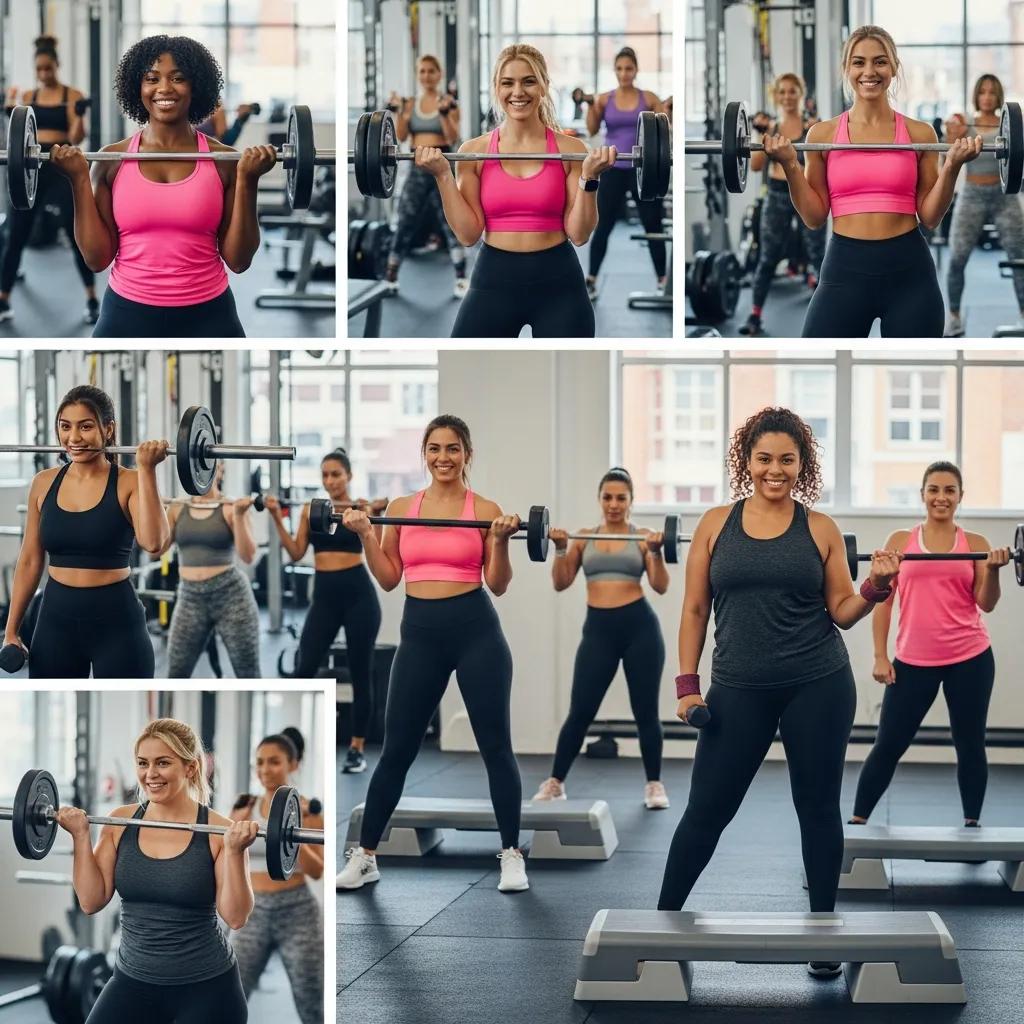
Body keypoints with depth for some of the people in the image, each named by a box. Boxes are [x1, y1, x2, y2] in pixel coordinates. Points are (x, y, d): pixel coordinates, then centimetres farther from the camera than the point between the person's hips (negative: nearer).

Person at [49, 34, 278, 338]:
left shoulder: (223, 161, 0)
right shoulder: (112, 161, 1)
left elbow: (238, 260, -3)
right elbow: (97, 257, -1)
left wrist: (247, 180, -10)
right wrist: (79, 178, -6)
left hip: (207, 321, 0)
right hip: (128, 321, 1)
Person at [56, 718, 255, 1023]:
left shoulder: (218, 831, -9)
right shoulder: (120, 823, 1)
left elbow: (235, 917, -13)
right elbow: (91, 901, -1)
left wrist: (234, 851, -24)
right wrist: (81, 836, -7)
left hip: (206, 987, -3)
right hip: (133, 982, 3)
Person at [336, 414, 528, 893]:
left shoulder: (484, 510, 0)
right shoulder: (400, 508, 8)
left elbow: (498, 584, -1)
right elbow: (388, 579, 9)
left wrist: (501, 541, -16)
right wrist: (365, 534, -2)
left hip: (475, 630, -2)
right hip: (419, 633, 2)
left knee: (495, 745, 2)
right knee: (397, 749, 6)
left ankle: (512, 856, 13)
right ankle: (364, 856, 15)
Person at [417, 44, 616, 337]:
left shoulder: (570, 150, -1)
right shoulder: (474, 152, 1)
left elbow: (579, 234, -4)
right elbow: (468, 233, -3)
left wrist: (589, 178, -15)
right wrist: (443, 176, -9)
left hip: (558, 283, -1)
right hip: (494, 282, 1)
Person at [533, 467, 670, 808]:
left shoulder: (642, 537, 3)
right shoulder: (584, 538, 10)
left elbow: (660, 586, -4)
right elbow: (561, 583, 6)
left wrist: (656, 552, -18)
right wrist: (560, 549, -8)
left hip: (639, 627, -2)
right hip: (598, 629, 2)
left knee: (645, 710, 4)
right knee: (580, 711, 2)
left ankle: (654, 785, 16)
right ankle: (555, 782, 13)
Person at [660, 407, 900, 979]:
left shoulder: (821, 529, 2)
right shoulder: (716, 525, 4)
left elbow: (841, 613, 4)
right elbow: (695, 609, 7)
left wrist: (875, 589, -15)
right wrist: (687, 683, 2)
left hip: (819, 686, 0)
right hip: (739, 690, 0)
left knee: (819, 807, 7)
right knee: (707, 808, 3)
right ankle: (664, 922, 16)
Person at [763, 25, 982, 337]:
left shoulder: (920, 134, 5)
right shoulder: (823, 134, 4)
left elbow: (930, 218, 5)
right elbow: (814, 217, 5)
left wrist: (951, 167, -7)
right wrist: (790, 165, -6)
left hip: (909, 271, 0)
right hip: (845, 269, 0)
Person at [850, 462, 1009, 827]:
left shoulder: (975, 544, 5)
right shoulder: (900, 541, 6)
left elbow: (986, 603, 0)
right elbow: (883, 599, 5)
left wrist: (993, 569, -19)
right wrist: (880, 656, -1)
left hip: (970, 658, 0)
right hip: (913, 661, 0)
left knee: (970, 745, 6)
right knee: (888, 745, 3)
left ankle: (972, 824, 17)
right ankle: (857, 822, 12)